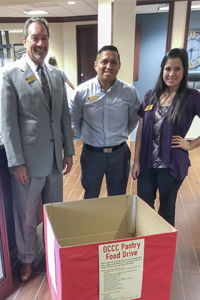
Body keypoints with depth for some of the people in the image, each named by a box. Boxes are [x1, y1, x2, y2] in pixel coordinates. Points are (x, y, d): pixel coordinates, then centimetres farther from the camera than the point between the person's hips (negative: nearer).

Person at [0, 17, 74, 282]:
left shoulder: (57, 75, 9)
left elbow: (65, 116, 10)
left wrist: (69, 151, 8)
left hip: (55, 158, 5)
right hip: (28, 159, -4)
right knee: (27, 216, 13)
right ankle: (27, 259, 37)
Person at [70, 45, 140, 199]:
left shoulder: (130, 92, -8)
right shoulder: (82, 91, -10)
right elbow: (74, 120, 5)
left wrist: (120, 136, 9)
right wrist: (86, 137, 7)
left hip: (119, 153, 1)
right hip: (91, 153, 0)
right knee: (90, 200, 20)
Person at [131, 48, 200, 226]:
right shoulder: (150, 96, 3)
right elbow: (141, 131, 4)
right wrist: (136, 161, 2)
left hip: (172, 165, -3)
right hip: (147, 163, 3)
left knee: (167, 209, 15)